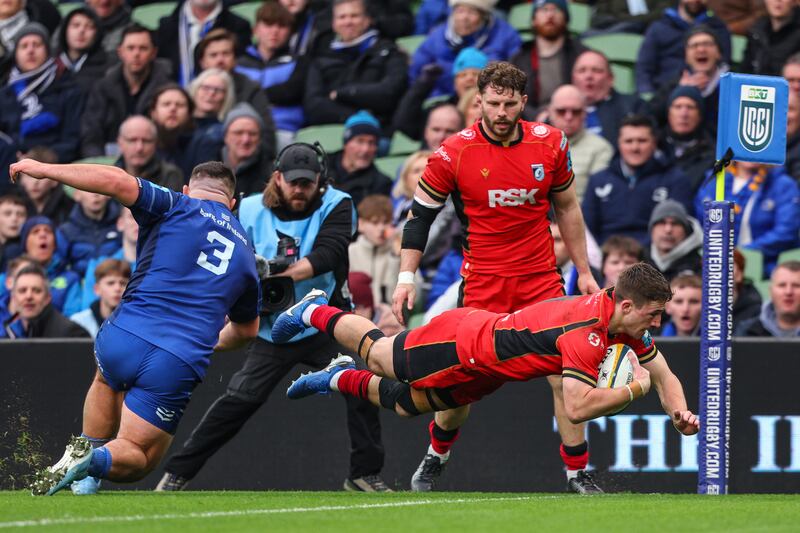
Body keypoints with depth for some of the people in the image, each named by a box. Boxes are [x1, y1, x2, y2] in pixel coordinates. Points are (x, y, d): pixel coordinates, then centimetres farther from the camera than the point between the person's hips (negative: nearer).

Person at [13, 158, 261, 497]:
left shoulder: (177, 207, 6)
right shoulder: (245, 253, 20)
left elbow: (116, 181, -11)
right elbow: (246, 330, 35)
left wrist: (44, 170, -3)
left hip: (123, 339, 0)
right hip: (180, 365, 0)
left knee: (108, 378, 38)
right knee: (137, 459, 12)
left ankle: (85, 449, 20)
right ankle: (94, 462, -20)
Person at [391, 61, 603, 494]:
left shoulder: (550, 144, -1)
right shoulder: (454, 152, -8)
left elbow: (566, 208, 12)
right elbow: (420, 214, 1)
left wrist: (583, 271, 13)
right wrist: (406, 276, -6)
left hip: (541, 278, 2)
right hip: (482, 281, -2)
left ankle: (577, 472, 2)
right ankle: (435, 456, 25)